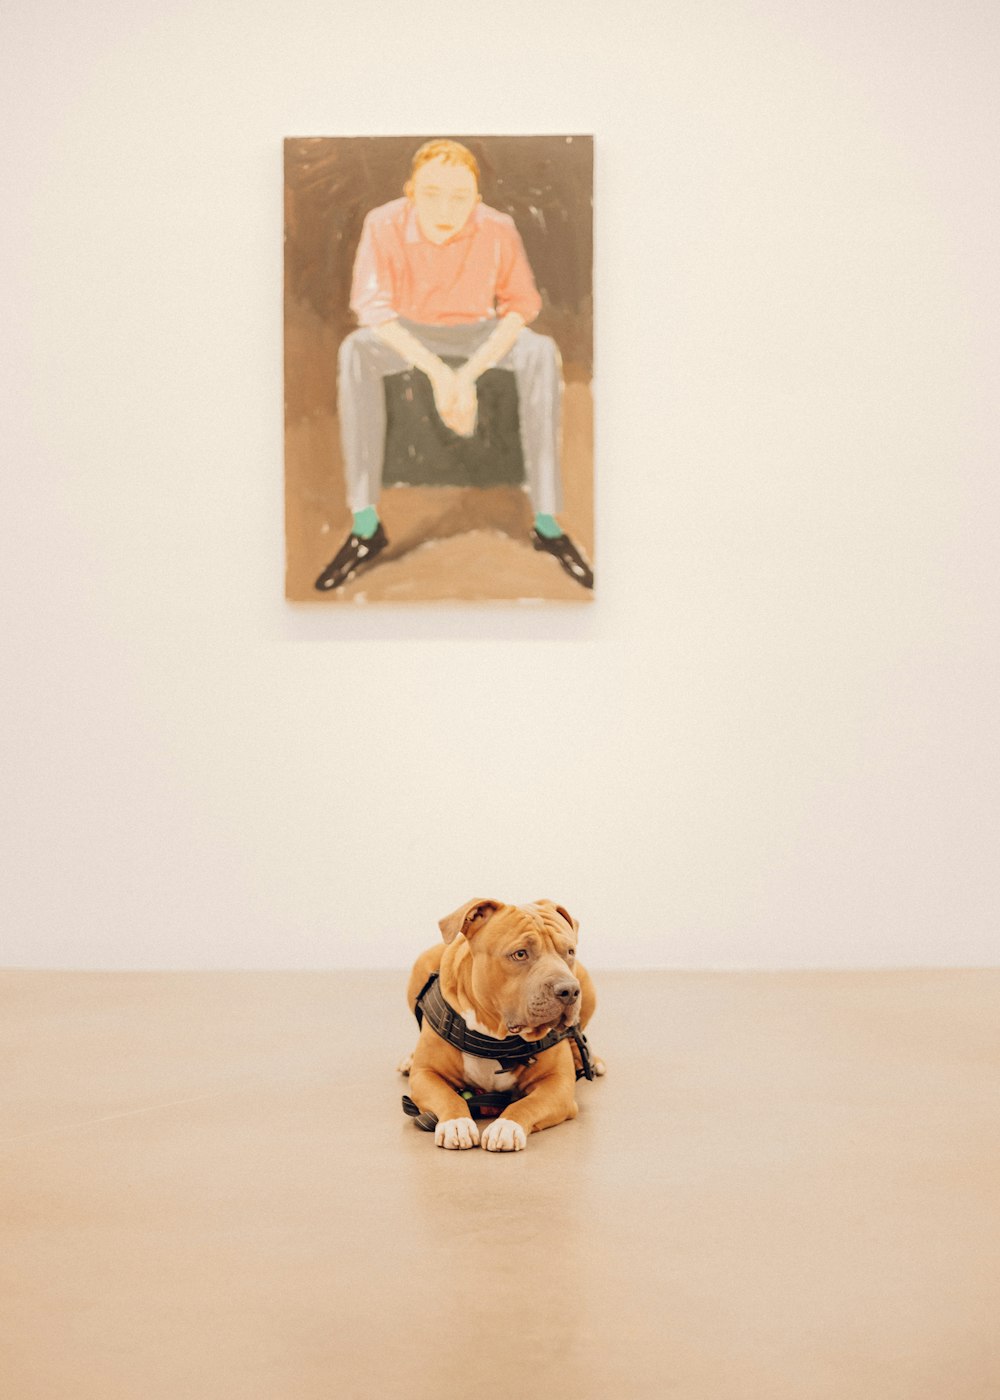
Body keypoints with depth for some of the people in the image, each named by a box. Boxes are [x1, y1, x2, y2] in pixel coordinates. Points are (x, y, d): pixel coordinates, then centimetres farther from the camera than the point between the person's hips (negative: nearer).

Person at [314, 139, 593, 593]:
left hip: (478, 331, 0)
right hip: (409, 332, 0)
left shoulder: (498, 229, -21)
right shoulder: (384, 225, -22)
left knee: (542, 352, -29)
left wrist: (470, 374, -28)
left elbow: (520, 305, -14)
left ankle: (546, 521, -27)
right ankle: (365, 524, -31)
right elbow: (372, 307, -21)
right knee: (355, 351, -31)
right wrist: (436, 370, -34)